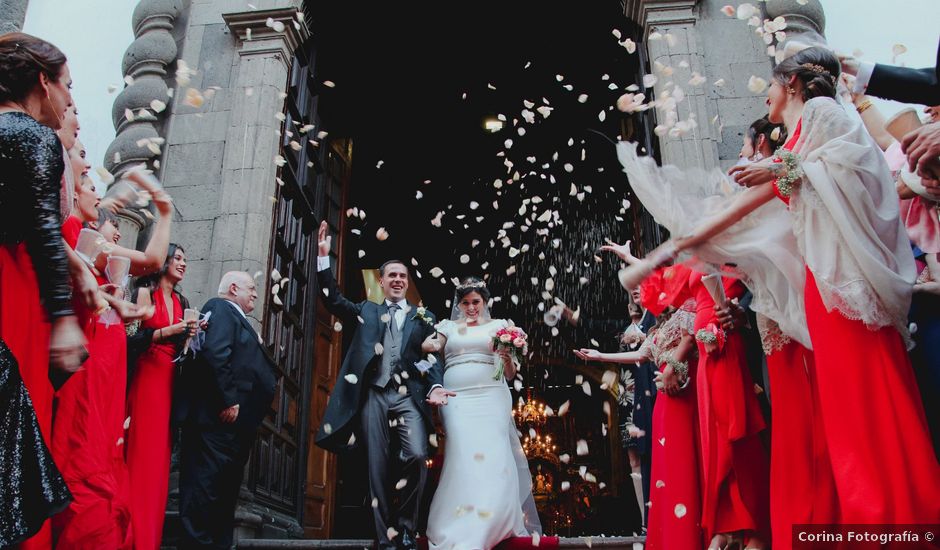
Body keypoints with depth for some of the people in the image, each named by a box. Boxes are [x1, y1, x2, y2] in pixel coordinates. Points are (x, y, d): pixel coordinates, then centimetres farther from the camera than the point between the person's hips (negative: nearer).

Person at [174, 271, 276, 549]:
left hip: (234, 422, 10)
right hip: (219, 419, -10)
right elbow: (214, 353, -20)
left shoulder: (235, 317, 26)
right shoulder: (221, 309, -4)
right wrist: (228, 401, -22)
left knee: (225, 492, 11)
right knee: (206, 487, -8)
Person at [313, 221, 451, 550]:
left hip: (409, 395, -1)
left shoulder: (423, 318, 16)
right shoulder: (366, 311, 20)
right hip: (374, 396, 1)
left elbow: (434, 358, 10)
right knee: (378, 467, 0)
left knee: (417, 455, -19)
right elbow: (333, 299, 9)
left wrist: (436, 387, -10)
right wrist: (324, 255, 1)